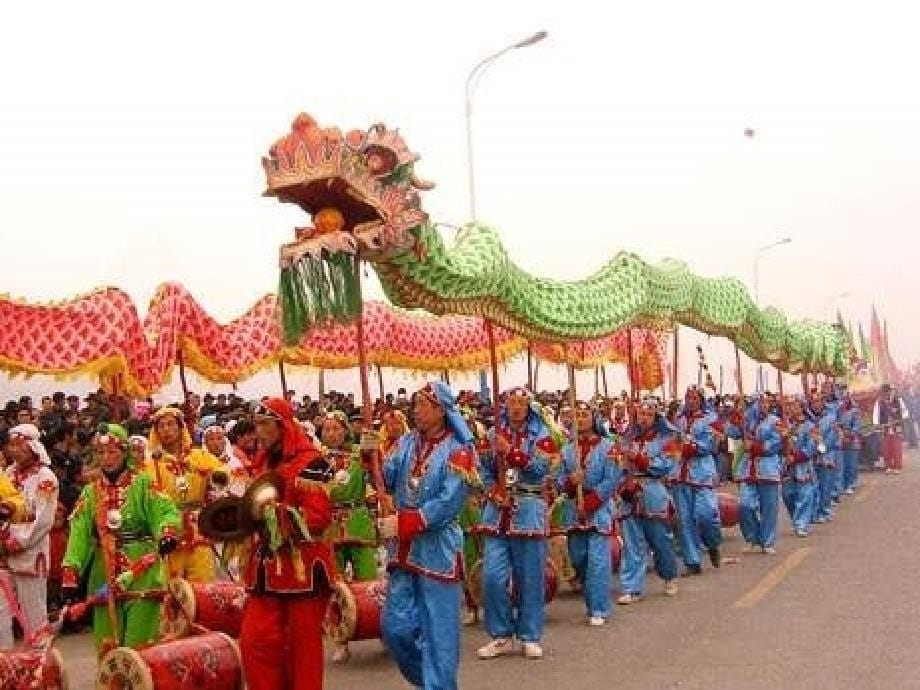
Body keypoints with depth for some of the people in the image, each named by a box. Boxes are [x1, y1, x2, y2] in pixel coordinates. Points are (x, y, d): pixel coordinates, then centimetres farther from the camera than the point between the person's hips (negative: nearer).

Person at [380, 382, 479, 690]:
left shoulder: (457, 450, -10)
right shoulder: (407, 443, 10)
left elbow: (449, 503, -18)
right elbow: (388, 480, 4)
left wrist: (406, 523, -20)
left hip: (438, 550, -6)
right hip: (405, 548, 6)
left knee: (438, 630, -1)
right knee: (395, 625, 11)